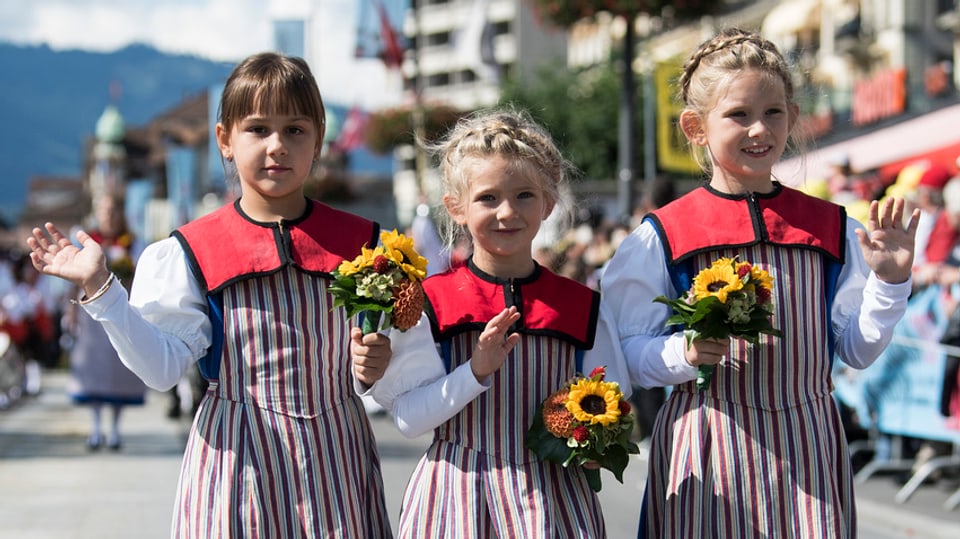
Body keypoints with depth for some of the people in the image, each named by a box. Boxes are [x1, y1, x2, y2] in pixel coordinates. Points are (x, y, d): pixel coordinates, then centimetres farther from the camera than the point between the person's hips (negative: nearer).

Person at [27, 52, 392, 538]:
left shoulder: (359, 244, 3)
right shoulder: (190, 254, -1)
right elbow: (161, 366, -8)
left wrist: (378, 361, -15)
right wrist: (99, 287, -14)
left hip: (335, 460, 2)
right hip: (238, 459, -1)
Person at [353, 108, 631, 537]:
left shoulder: (582, 306, 4)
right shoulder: (431, 303, -2)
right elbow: (407, 418, -7)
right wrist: (476, 372, -19)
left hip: (552, 499, 2)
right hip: (457, 497, -1)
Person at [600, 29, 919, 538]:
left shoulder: (832, 228, 7)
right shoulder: (662, 236, -1)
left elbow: (857, 349, 9)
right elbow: (632, 354, -1)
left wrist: (888, 281, -6)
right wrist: (685, 353, -19)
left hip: (808, 446, 2)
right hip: (706, 452, -2)